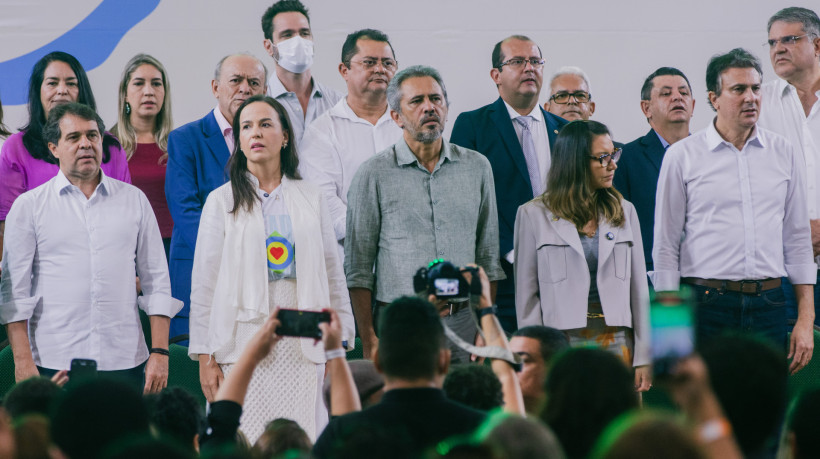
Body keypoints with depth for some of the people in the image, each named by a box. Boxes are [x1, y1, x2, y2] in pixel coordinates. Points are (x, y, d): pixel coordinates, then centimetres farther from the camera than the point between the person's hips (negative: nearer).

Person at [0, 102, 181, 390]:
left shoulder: (134, 200, 11)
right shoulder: (29, 206, 5)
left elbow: (156, 281, 10)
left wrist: (160, 352, 1)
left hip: (123, 362, 1)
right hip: (53, 364, -1)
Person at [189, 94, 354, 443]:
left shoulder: (310, 198, 12)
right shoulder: (222, 201, 6)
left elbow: (332, 273, 14)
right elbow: (203, 283, 4)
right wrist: (205, 356, -2)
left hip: (302, 345, 2)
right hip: (243, 338, -2)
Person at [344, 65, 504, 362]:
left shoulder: (477, 167, 10)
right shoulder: (374, 174, 0)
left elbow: (488, 255, 14)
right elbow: (358, 267, 1)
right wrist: (369, 341, -6)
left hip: (463, 324, 3)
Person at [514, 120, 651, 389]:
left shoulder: (624, 212, 13)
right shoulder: (534, 215, 3)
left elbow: (639, 289, 11)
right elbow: (527, 295, 2)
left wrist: (643, 357, 5)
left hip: (617, 343, 3)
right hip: (563, 344, -3)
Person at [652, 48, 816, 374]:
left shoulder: (784, 154, 10)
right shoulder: (681, 156, 1)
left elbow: (798, 239, 13)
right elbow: (665, 246, 2)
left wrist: (806, 320, 7)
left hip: (768, 307, 3)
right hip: (707, 306, -3)